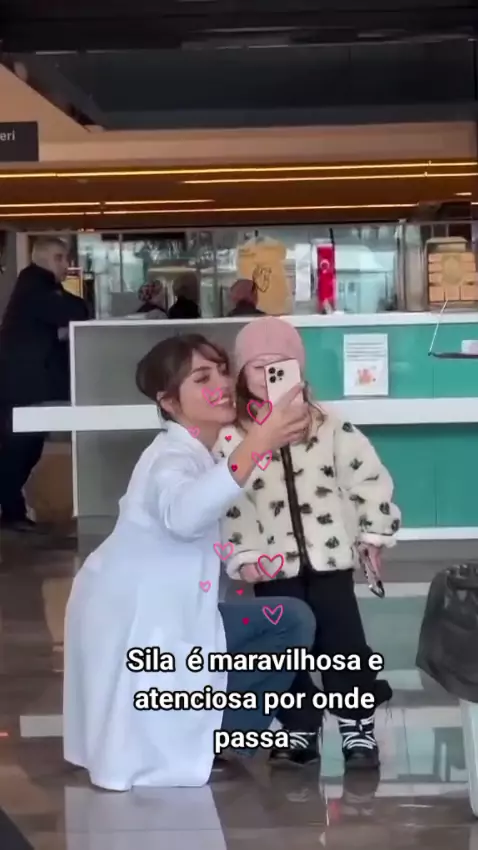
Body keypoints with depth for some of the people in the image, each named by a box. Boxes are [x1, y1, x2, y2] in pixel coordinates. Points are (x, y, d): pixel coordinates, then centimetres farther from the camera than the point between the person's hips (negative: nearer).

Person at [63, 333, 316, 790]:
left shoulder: (197, 453, 11)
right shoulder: (173, 457, -23)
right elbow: (184, 516, -47)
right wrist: (256, 444, -54)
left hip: (166, 614, 9)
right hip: (132, 623, -9)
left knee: (291, 621, 8)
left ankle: (209, 730, 11)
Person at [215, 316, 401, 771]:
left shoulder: (326, 426, 0)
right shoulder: (231, 436, -3)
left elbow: (368, 476, 4)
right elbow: (227, 502, -4)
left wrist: (375, 532, 5)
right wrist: (243, 556, -10)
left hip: (329, 555, 0)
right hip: (273, 565, 0)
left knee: (342, 641, 3)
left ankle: (359, 730, 13)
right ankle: (299, 731, 20)